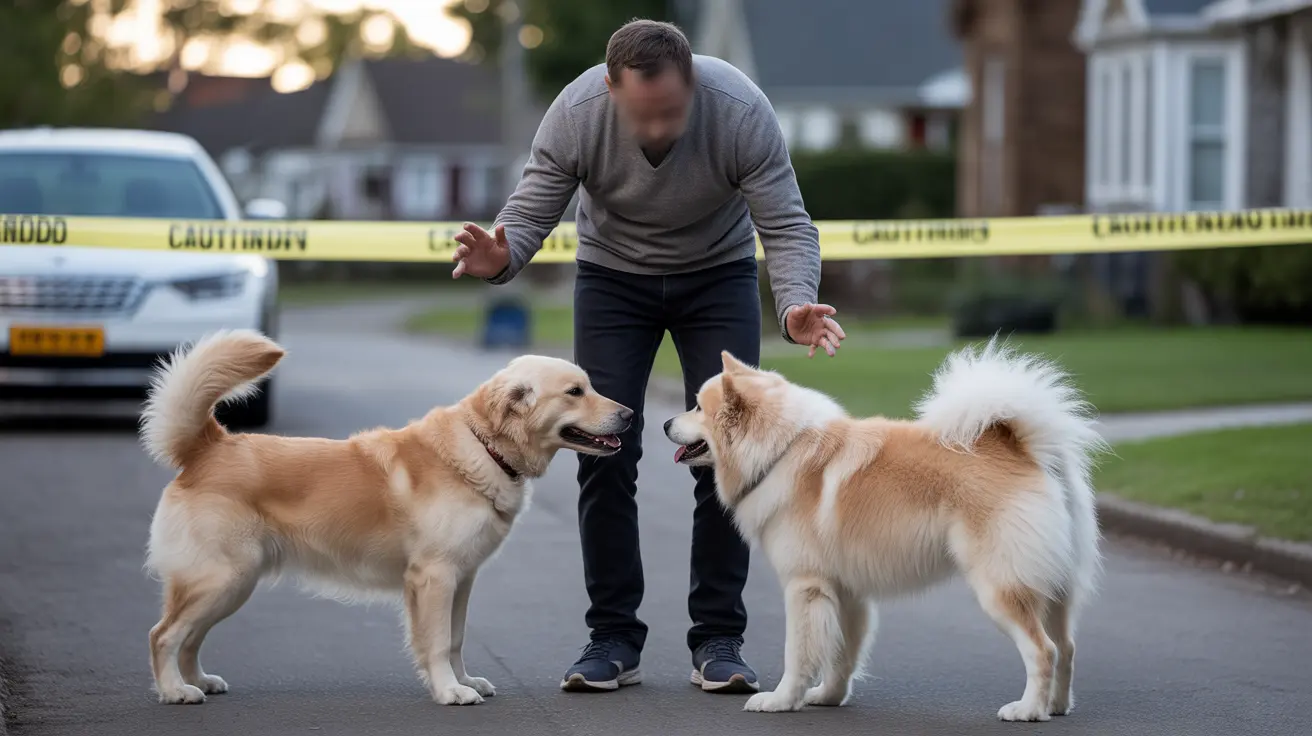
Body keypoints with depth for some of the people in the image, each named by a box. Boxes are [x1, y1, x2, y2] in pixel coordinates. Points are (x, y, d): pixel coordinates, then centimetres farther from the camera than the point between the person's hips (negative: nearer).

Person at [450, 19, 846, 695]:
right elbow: (531, 213, -20)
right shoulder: (575, 114, -28)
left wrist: (796, 304, -44)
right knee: (605, 453, -8)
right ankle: (613, 638, 0)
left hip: (718, 276, -1)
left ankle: (718, 640, -3)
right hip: (612, 278, 1)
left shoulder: (741, 112, -31)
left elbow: (786, 226, -25)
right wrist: (499, 256, -44)